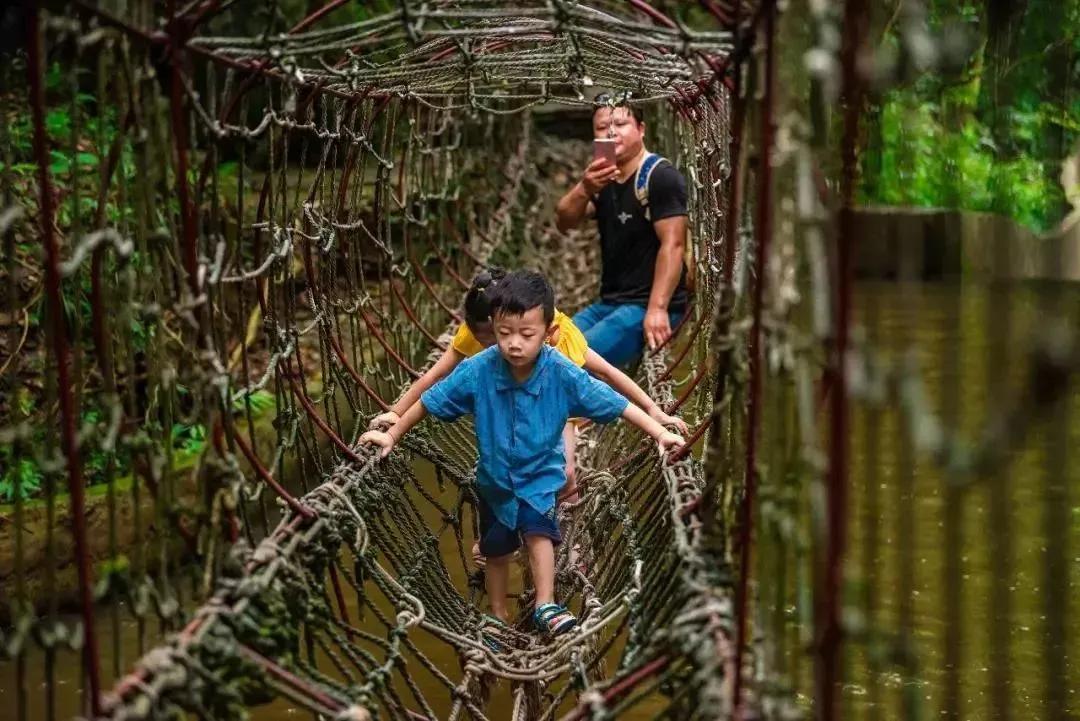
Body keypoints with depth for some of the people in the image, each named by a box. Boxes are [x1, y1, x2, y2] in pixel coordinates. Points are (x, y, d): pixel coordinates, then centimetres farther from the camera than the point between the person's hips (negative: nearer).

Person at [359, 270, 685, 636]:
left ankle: (546, 606, -13)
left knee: (538, 531, -24)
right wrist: (391, 436, -5)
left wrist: (660, 433, -22)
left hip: (540, 473, -1)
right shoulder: (478, 370, -27)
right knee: (497, 549, 15)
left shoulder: (563, 374, -28)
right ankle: (498, 616, 34)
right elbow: (430, 400, -13)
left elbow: (615, 403, -20)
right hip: (495, 475, 2)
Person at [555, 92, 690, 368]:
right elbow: (564, 222, 2)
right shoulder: (603, 179, 15)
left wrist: (657, 309, -27)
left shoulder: (661, 177, -10)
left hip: (646, 306, -9)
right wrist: (584, 189, -20)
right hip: (609, 303, 9)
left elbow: (672, 245, -19)